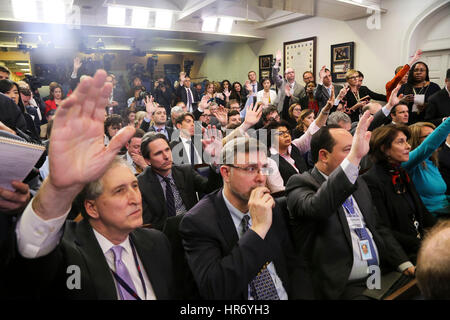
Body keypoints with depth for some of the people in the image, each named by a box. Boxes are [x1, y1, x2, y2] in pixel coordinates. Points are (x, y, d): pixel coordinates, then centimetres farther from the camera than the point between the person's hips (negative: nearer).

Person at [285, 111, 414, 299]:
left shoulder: (358, 184, 17)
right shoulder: (301, 184, -8)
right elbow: (316, 207, -32)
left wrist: (405, 263, 8)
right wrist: (354, 157, -37)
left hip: (383, 275, 8)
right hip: (343, 287, -8)